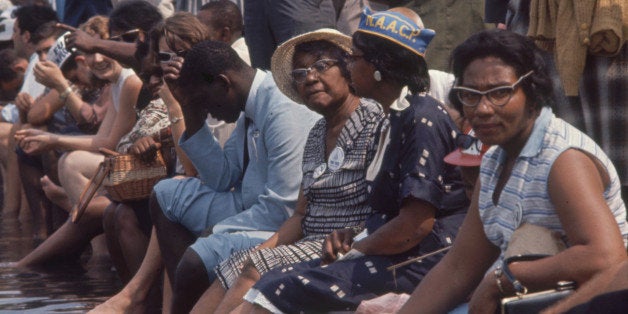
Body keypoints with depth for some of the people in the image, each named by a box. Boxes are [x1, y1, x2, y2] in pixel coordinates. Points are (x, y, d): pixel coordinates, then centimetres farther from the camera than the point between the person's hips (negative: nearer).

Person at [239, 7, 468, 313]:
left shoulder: (423, 118, -13)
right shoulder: (396, 119, 19)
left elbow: (416, 224, -19)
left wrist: (352, 251, -8)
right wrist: (353, 236, 7)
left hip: (422, 260, -9)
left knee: (279, 289, -19)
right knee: (275, 283, -4)